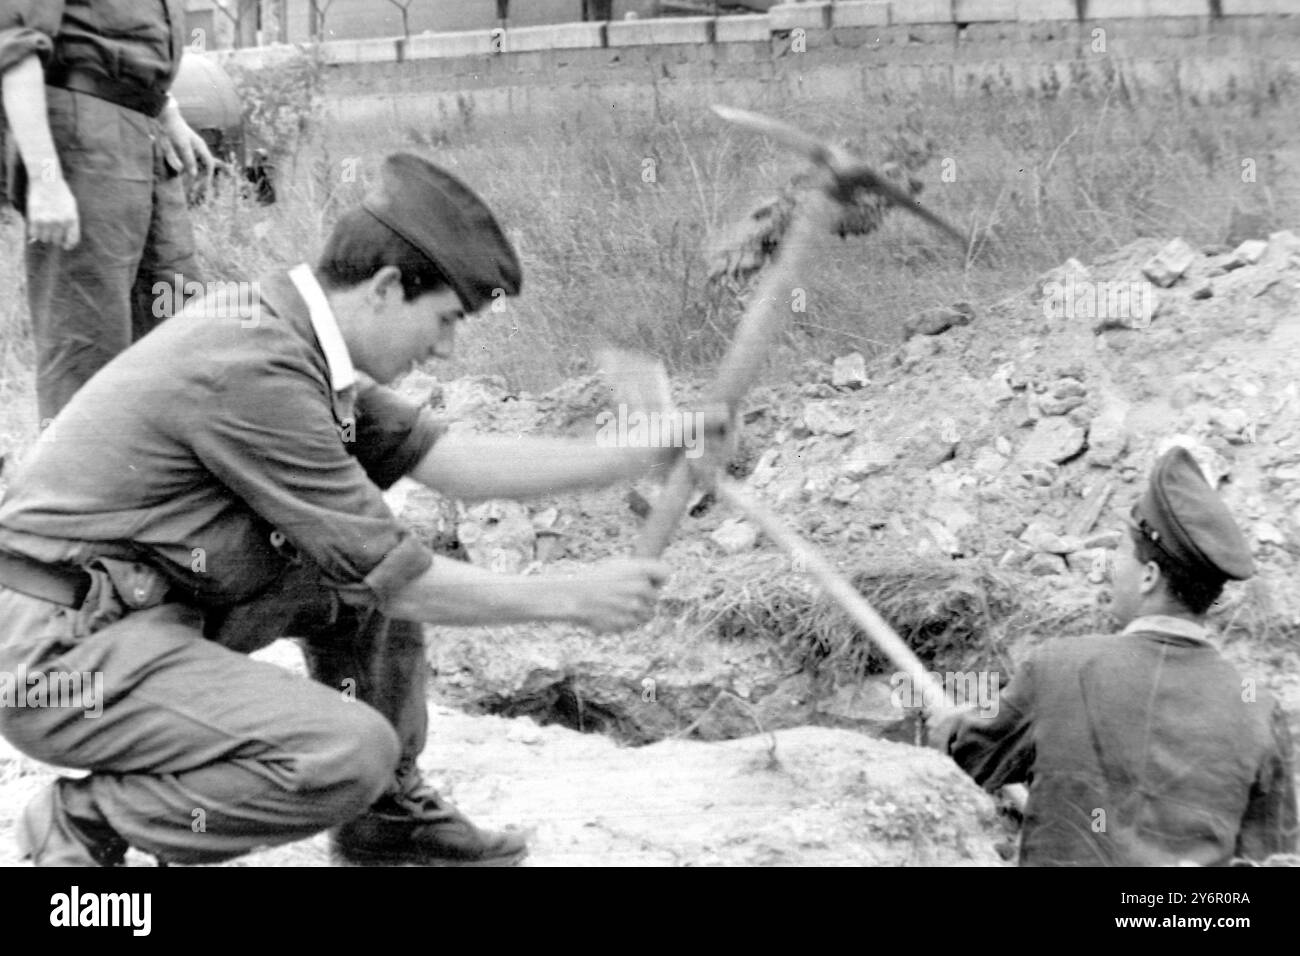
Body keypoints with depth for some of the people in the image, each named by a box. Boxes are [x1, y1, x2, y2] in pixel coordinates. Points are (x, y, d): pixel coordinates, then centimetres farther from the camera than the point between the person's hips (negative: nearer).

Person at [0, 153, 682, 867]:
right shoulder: (256, 372, -23)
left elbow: (449, 461, 10)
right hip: (62, 651, -10)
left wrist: (641, 455, 7)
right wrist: (573, 599, -8)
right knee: (350, 753, -23)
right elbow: (397, 582, -18)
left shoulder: (289, 335, 6)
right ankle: (84, 823, -6)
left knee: (366, 572, 12)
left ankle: (386, 816, 21)